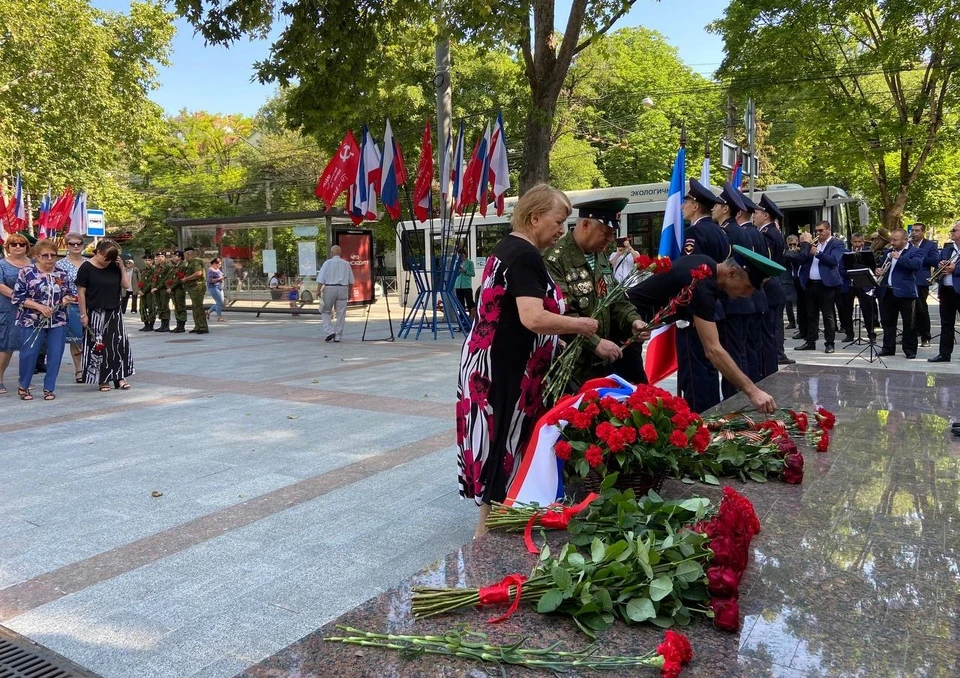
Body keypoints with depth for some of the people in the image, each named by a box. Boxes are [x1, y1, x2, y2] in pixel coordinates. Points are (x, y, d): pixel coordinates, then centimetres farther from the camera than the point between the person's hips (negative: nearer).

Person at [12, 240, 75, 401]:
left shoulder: (61, 274, 8)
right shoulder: (26, 272, -2)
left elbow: (71, 294, 15)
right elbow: (17, 297, -6)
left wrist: (67, 299, -9)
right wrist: (39, 306, -17)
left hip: (58, 322, 3)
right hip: (32, 322, -3)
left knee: (55, 356, 2)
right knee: (29, 355, 0)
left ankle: (49, 388, 14)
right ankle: (23, 386, 21)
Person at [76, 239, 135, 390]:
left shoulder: (114, 267, 4)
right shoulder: (87, 268, -8)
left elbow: (125, 284, 6)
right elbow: (81, 292, -7)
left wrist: (122, 267, -4)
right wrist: (83, 314, -9)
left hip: (114, 313, 4)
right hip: (96, 314, -4)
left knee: (119, 344, 3)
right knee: (98, 347, 3)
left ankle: (119, 377, 11)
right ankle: (102, 380, 12)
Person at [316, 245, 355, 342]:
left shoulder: (328, 263, 0)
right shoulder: (346, 264, 10)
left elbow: (321, 278, -8)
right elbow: (351, 281, 13)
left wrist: (318, 290, -9)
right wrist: (349, 292, 20)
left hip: (329, 288, -3)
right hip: (343, 289, 3)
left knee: (325, 312, 9)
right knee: (341, 313, 6)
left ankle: (329, 331, -6)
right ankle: (338, 336, 6)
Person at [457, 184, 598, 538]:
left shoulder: (507, 248, 13)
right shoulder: (525, 256, -18)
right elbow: (533, 318, -30)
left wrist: (558, 337, 20)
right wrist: (579, 324, -14)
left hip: (494, 362, 10)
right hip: (506, 369, -10)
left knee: (500, 440, 17)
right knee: (503, 442, 0)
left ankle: (491, 521, 29)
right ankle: (489, 528, 12)